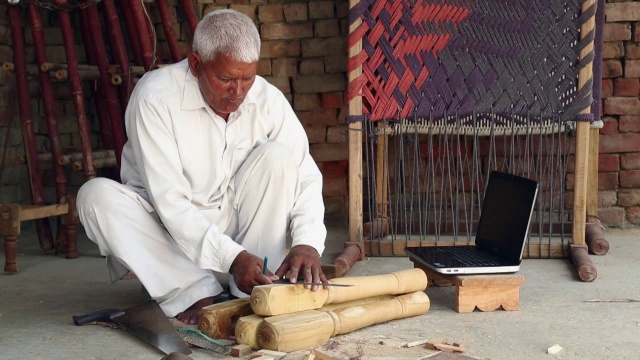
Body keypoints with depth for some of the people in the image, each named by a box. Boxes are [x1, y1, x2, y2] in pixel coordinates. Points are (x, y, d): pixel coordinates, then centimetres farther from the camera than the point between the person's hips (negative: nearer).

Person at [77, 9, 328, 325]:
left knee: (277, 156, -22)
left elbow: (306, 177, -13)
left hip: (233, 222, 2)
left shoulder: (268, 99, -13)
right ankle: (195, 293, -26)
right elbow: (169, 199, -28)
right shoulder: (155, 95, -23)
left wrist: (307, 243, -32)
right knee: (97, 195, -29)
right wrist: (232, 257, -38)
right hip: (167, 229, -2)